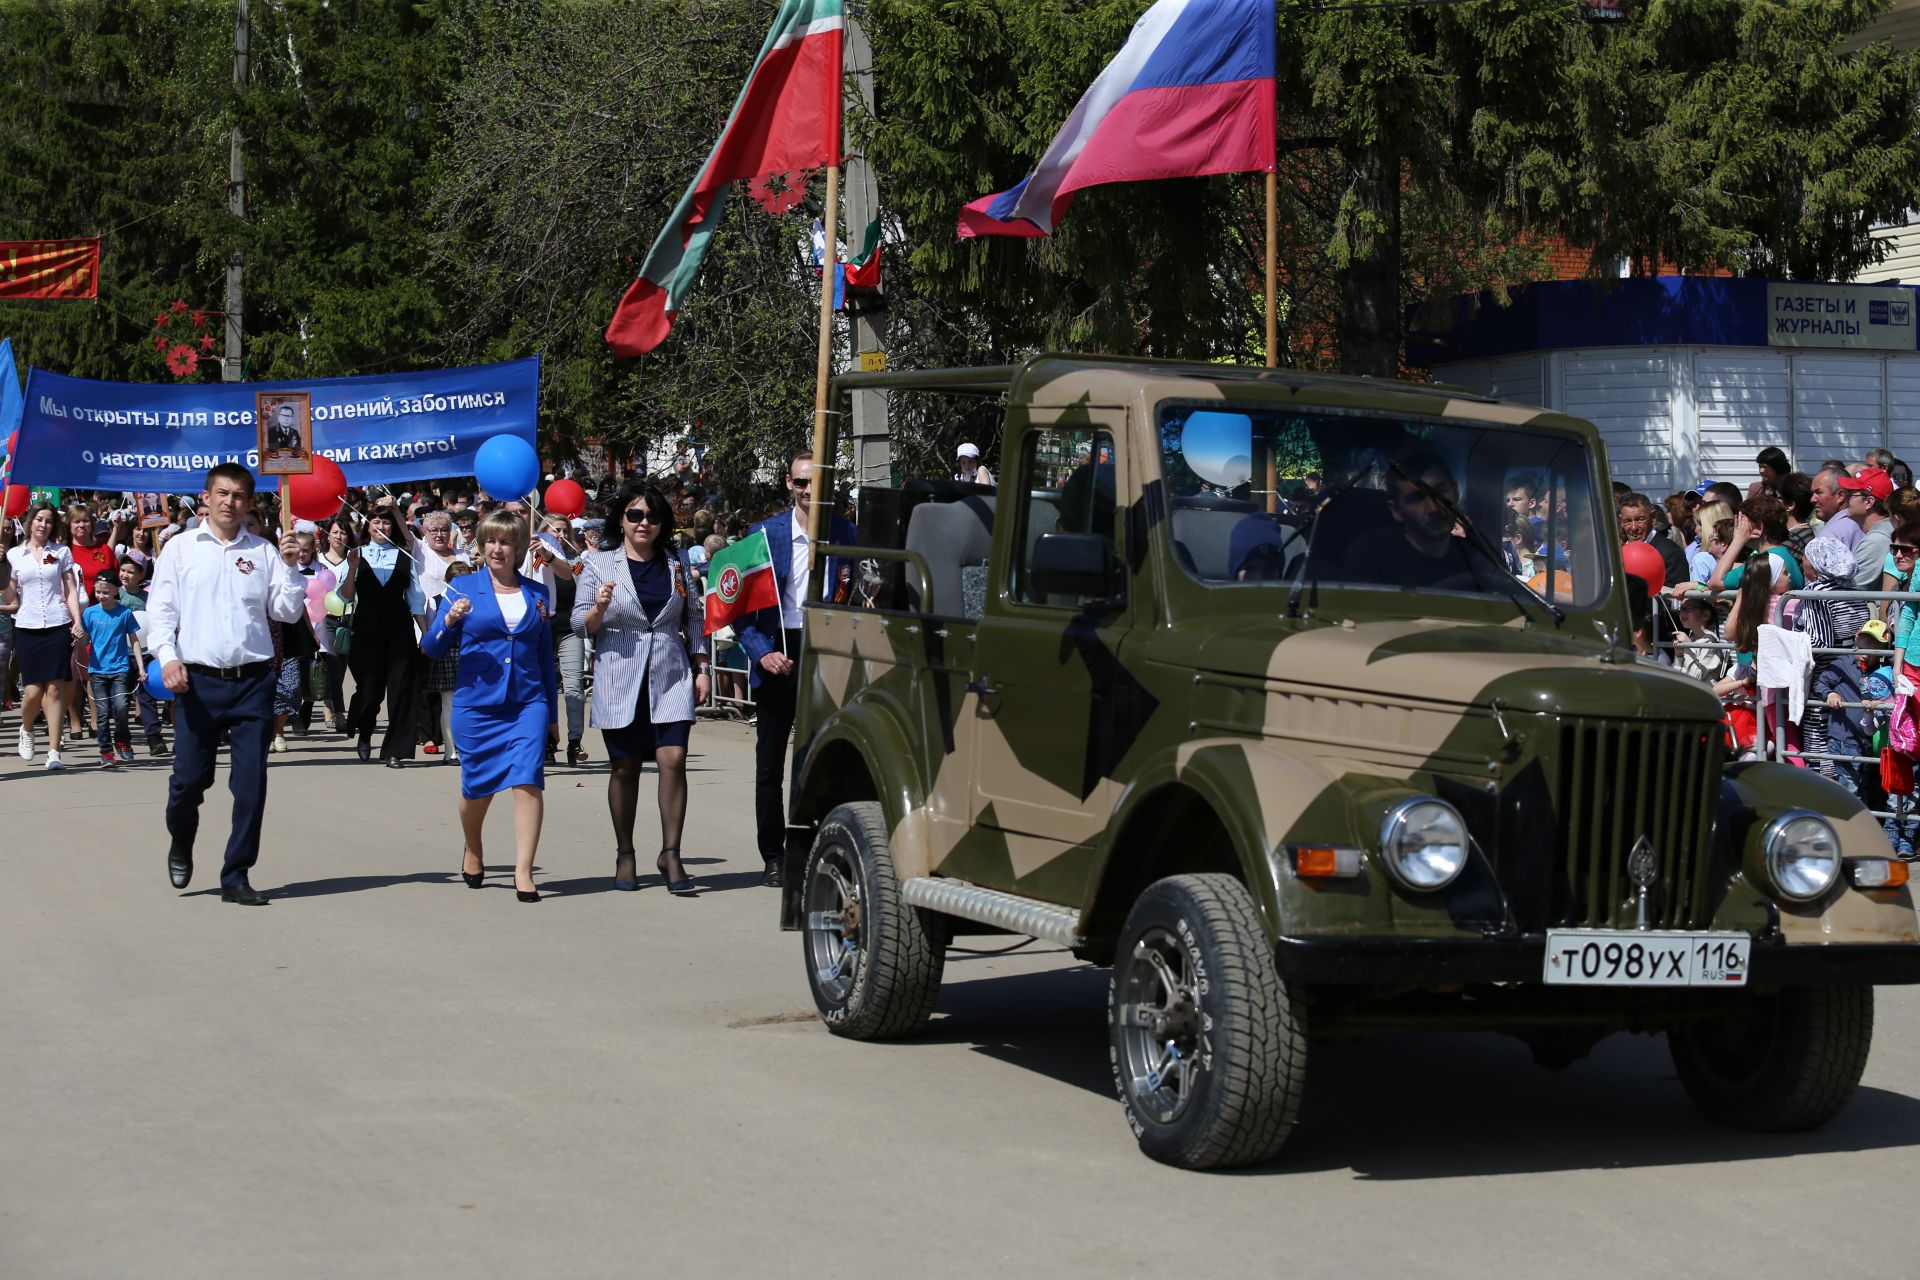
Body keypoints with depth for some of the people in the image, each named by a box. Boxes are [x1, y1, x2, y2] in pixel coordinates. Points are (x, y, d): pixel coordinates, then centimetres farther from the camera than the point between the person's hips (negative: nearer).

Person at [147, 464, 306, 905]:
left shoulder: (263, 551, 8)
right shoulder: (180, 548, 7)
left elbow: (288, 612, 7)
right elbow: (160, 609, 3)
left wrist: (290, 567, -7)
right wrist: (167, 657, -11)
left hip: (253, 682, 1)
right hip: (198, 682, -1)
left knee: (251, 784, -1)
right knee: (188, 779, 2)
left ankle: (236, 877, 8)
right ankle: (180, 845, 33)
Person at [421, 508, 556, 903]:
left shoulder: (537, 593, 9)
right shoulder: (463, 588, 2)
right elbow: (431, 648, 1)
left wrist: (550, 711, 17)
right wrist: (449, 621, -20)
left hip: (527, 702, 1)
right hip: (476, 703, -1)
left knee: (528, 780, -14)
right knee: (477, 786, 10)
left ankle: (523, 873, -13)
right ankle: (473, 850, 39)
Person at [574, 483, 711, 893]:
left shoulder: (676, 566, 11)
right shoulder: (598, 564, 4)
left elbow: (695, 619, 18)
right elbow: (581, 626, 3)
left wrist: (700, 668, 11)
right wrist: (600, 607, -18)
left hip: (671, 676, 1)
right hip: (620, 678, -1)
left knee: (673, 759, -11)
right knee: (625, 768, 5)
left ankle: (670, 855, -7)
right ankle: (624, 855, 16)